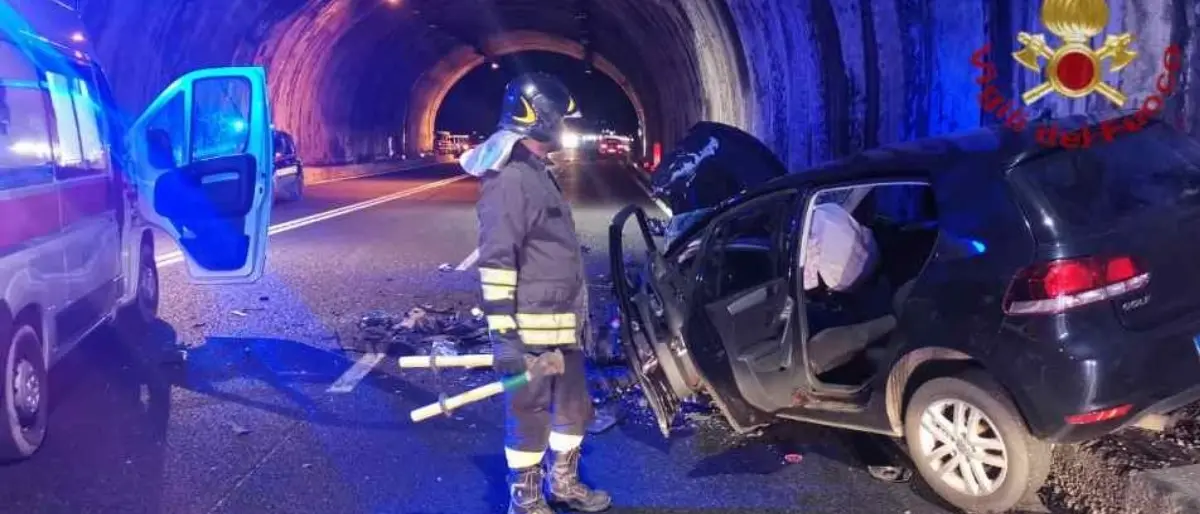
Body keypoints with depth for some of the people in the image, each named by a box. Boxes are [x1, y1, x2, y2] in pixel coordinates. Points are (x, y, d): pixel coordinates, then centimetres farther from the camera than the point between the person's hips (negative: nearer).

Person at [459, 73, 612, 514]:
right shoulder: (509, 180, -18)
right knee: (530, 415, 4)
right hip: (531, 329, -10)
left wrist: (577, 316, 25)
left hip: (562, 322, 10)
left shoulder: (540, 173, 15)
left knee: (574, 407, 20)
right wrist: (503, 333, -25)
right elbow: (496, 262, -22)